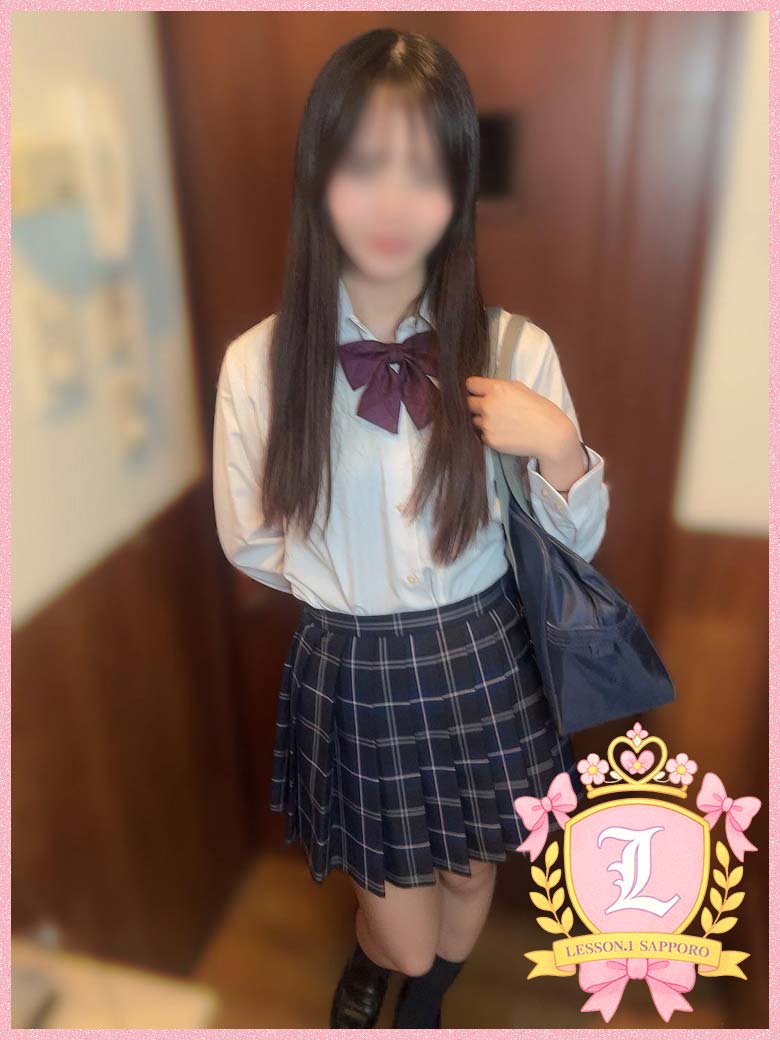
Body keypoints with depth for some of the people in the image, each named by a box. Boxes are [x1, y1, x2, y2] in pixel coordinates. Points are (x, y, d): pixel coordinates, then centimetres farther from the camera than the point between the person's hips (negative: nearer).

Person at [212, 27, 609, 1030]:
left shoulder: (516, 351, -13)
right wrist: (353, 591, -5)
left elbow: (577, 543, -3)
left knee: (468, 876, 26)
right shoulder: (259, 363, -14)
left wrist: (559, 448, -21)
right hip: (349, 673, -1)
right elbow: (250, 541, 0)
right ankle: (370, 953, 59)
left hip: (484, 665, 2)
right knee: (403, 933, 16)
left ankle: (423, 1004, 65)